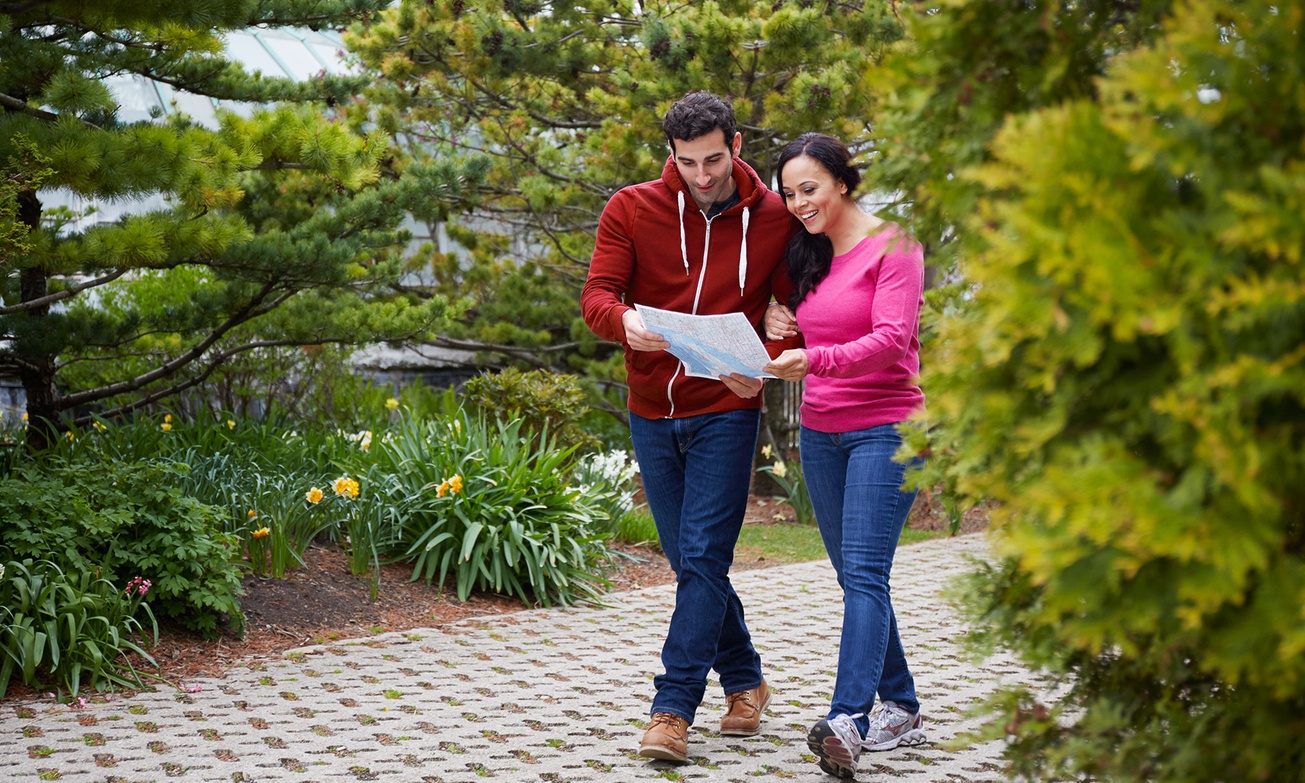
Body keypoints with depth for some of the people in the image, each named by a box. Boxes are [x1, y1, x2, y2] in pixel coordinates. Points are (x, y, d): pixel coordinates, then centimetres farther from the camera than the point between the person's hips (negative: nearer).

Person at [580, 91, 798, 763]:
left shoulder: (774, 218, -2)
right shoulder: (630, 210, -1)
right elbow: (596, 295, -8)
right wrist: (624, 322, -32)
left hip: (725, 413, -3)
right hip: (652, 414, 3)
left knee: (702, 559, -10)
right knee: (689, 561, 11)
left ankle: (673, 710, -8)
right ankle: (744, 681, 29)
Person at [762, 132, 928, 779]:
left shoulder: (892, 245, -7)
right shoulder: (808, 255, 14)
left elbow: (892, 338, -18)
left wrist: (813, 359, -31)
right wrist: (778, 332, 0)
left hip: (885, 428, -7)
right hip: (819, 431, 7)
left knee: (864, 573, -17)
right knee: (854, 576, 9)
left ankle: (848, 721, -26)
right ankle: (901, 707, 19)